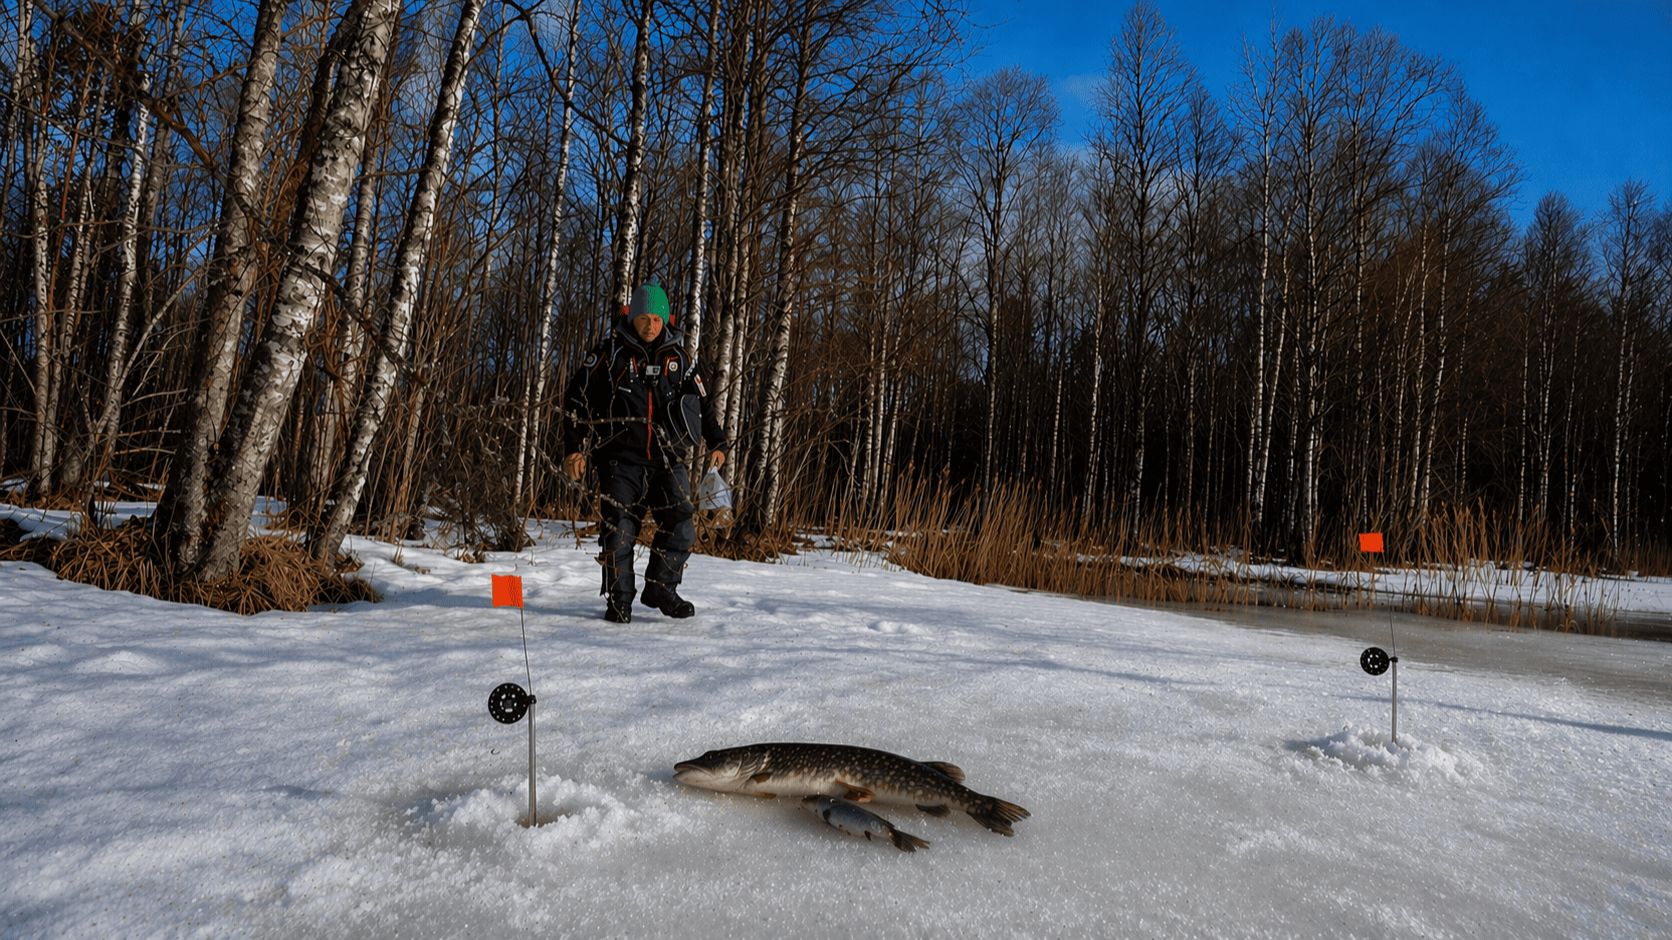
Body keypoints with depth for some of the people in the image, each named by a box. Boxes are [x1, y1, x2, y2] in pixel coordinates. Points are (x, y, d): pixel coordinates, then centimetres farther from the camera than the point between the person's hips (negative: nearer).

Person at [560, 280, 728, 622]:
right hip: (621, 459, -2)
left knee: (681, 529, -5)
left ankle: (660, 588, 15)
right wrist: (574, 447, -2)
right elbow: (577, 398, 4)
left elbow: (701, 402, 22)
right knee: (619, 533, -3)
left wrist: (716, 443, 17)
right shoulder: (610, 352, 2)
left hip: (667, 460, 3)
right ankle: (619, 601, 13)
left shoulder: (677, 358, 11)